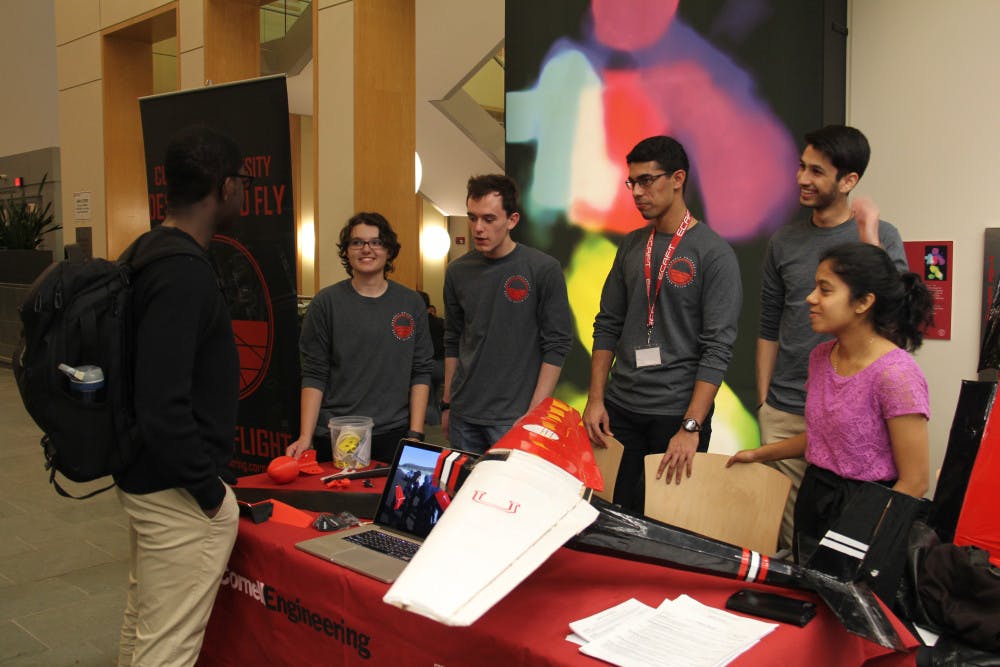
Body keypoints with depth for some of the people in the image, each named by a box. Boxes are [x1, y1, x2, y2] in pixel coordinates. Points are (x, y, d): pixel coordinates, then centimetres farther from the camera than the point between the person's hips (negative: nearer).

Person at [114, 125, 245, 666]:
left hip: (142, 478, 10)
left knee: (141, 622, 25)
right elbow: (163, 410, -30)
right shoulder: (184, 276, -24)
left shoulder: (146, 252, 7)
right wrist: (211, 491, -17)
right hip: (180, 497, -10)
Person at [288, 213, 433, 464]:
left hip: (394, 435, 1)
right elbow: (314, 375, -2)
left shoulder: (411, 303, 4)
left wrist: (416, 434, -3)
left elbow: (421, 373, 4)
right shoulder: (326, 302, -1)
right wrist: (305, 436, -10)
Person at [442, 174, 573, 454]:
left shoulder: (544, 269, -8)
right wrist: (447, 404, 13)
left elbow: (557, 345, -7)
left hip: (514, 418, -4)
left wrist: (535, 412, -12)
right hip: (463, 416, 4)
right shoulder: (457, 271, 5)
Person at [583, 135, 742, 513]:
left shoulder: (714, 253, -9)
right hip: (619, 409, 5)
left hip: (678, 412, -5)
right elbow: (607, 325, 11)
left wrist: (691, 427, -20)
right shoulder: (631, 246, 9)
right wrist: (595, 399, 3)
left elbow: (718, 347, -14)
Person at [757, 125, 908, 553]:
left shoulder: (880, 236, 0)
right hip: (784, 413, 3)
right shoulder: (784, 242, 9)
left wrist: (869, 242, -21)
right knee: (784, 536, 4)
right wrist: (763, 401, 11)